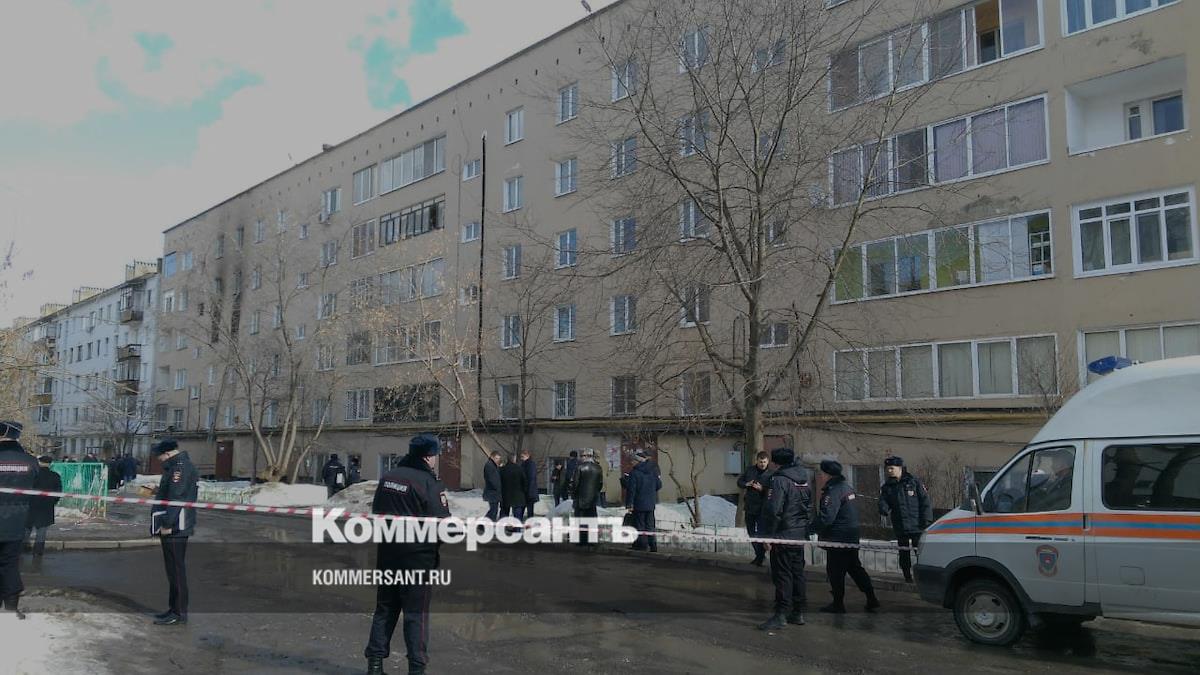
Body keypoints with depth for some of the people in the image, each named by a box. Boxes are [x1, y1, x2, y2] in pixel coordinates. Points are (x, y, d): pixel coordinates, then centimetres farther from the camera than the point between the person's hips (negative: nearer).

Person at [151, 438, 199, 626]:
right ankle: (174, 608, 25)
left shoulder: (180, 466, -15)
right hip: (171, 527, 11)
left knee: (176, 569, -6)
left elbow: (176, 497, -22)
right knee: (173, 568, 16)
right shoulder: (175, 466, 18)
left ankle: (179, 612, -1)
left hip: (175, 528, -11)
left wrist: (167, 523, -22)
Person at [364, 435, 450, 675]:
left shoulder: (387, 478, 6)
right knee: (416, 614, 3)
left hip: (387, 554, 6)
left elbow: (376, 511, 15)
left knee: (385, 609, 16)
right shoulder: (429, 484, -17)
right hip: (418, 558, -6)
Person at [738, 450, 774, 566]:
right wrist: (746, 484, -9)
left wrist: (762, 489, -27)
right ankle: (759, 555, 30)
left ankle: (760, 558, 5)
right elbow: (739, 481, 11)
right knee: (751, 532, 15)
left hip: (762, 508, -5)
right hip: (749, 506, 5)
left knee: (761, 533, -6)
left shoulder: (771, 474, -9)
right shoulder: (749, 469, 3)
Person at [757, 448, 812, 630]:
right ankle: (798, 613, 20)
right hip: (800, 535, 8)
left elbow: (773, 510, -22)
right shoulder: (804, 480, 10)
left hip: (784, 535, -8)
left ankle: (781, 615, -2)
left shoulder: (779, 480, -16)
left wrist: (767, 535, -14)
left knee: (782, 575, -3)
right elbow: (809, 507, 17)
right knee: (797, 573, 14)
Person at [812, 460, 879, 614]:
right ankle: (871, 599, 20)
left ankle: (838, 604, 11)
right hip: (852, 537, 9)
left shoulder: (833, 491, -21)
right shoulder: (847, 487, 10)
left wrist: (811, 528, -18)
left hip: (838, 538, -9)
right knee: (855, 567, 18)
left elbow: (826, 518, -28)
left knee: (835, 571, 3)